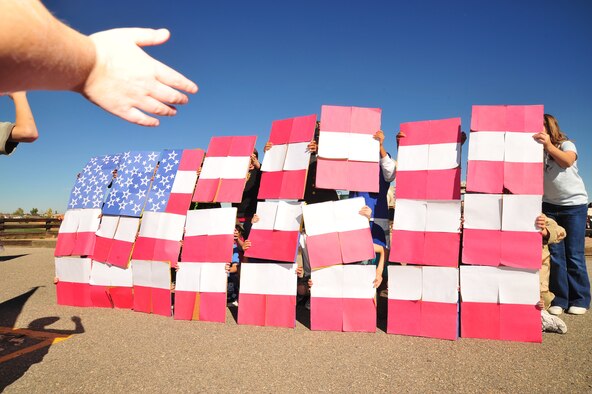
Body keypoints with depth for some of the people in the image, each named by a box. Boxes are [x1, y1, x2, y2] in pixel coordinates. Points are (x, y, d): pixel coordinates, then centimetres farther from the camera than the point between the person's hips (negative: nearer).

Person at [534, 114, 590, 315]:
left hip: (574, 204, -3)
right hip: (549, 205, 3)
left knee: (574, 254, -2)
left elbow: (567, 161, -30)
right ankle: (559, 299, 6)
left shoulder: (566, 145, -6)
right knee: (555, 253, 1)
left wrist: (549, 146, -45)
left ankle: (580, 300, 10)